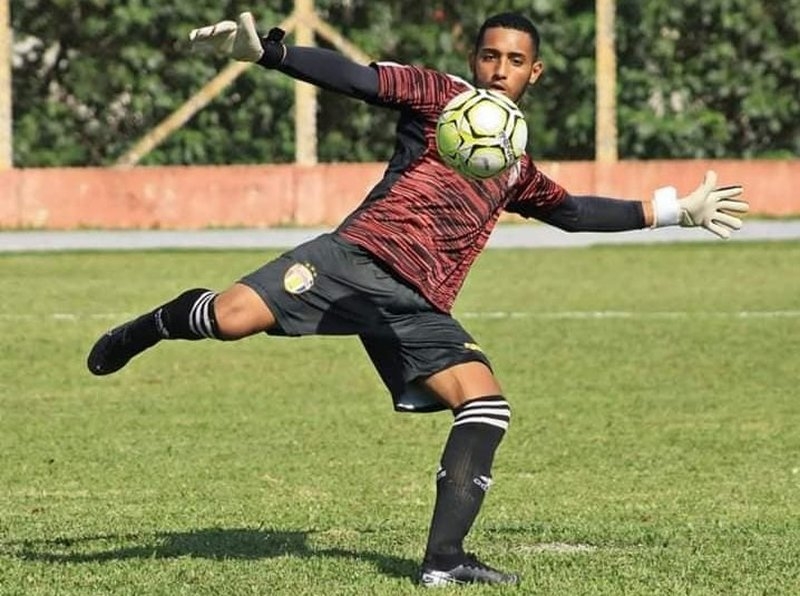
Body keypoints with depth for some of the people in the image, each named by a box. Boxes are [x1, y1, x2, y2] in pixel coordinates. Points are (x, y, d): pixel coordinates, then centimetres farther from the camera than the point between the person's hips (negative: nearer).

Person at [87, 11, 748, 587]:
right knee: (235, 315, -26)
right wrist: (264, 50, -19)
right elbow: (355, 78, -4)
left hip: (418, 306, 6)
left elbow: (573, 211, 43)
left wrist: (679, 209, 45)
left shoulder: (518, 171, 27)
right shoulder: (439, 95, 9)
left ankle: (444, 560, -8)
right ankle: (147, 329, 9)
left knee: (487, 404, -13)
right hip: (360, 257, -6)